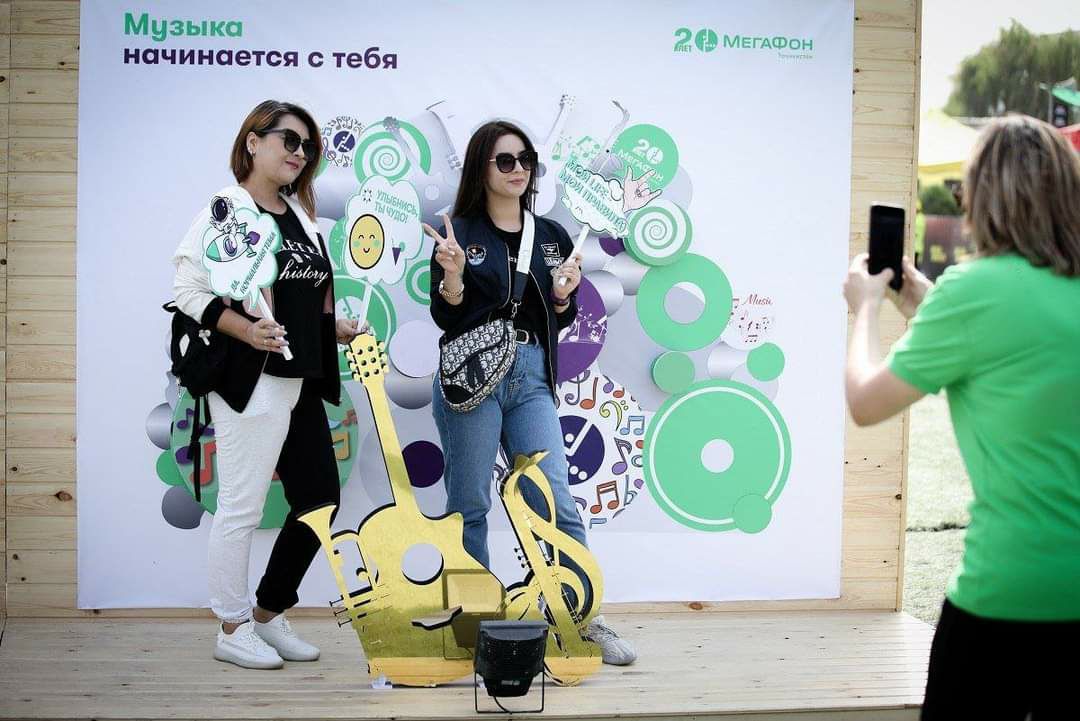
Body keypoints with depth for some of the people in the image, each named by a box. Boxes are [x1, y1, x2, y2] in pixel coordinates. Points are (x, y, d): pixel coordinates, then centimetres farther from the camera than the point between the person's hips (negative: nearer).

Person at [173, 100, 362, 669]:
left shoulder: (301, 215, 17)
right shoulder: (225, 211, -7)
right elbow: (189, 291, -12)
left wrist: (332, 327, 12)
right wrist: (248, 331, -23)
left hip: (302, 382, 9)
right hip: (250, 383, -8)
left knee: (319, 501, 9)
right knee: (242, 509, 0)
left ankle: (267, 615, 25)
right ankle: (232, 630, 16)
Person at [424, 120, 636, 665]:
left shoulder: (551, 237, 13)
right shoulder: (458, 233, 2)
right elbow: (445, 319, 0)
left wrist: (563, 294, -2)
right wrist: (452, 274, -17)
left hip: (532, 380, 3)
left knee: (556, 502, -1)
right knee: (469, 505, 3)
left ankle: (589, 619, 6)